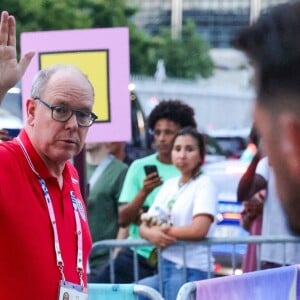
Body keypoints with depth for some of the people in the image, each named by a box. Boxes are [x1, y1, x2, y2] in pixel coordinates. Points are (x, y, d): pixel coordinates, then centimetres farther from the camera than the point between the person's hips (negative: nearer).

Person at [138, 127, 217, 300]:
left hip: (191, 270, -8)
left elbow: (199, 229, -19)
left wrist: (163, 230, -7)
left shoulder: (204, 184, -5)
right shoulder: (169, 185, 15)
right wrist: (152, 234, -13)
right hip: (165, 266, 8)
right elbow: (144, 226, 12)